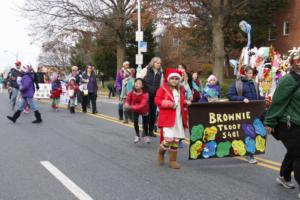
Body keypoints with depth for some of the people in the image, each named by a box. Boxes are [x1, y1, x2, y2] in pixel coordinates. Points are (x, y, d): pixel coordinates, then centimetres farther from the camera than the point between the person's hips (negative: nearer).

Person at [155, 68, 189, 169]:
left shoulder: (181, 90, 14)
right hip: (167, 118, -5)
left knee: (176, 140, 5)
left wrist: (185, 104, 3)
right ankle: (161, 152, 16)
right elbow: (157, 100, -9)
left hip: (179, 118, 5)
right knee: (168, 139, -14)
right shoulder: (163, 88, -2)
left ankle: (173, 160, 17)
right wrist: (170, 104, -18)